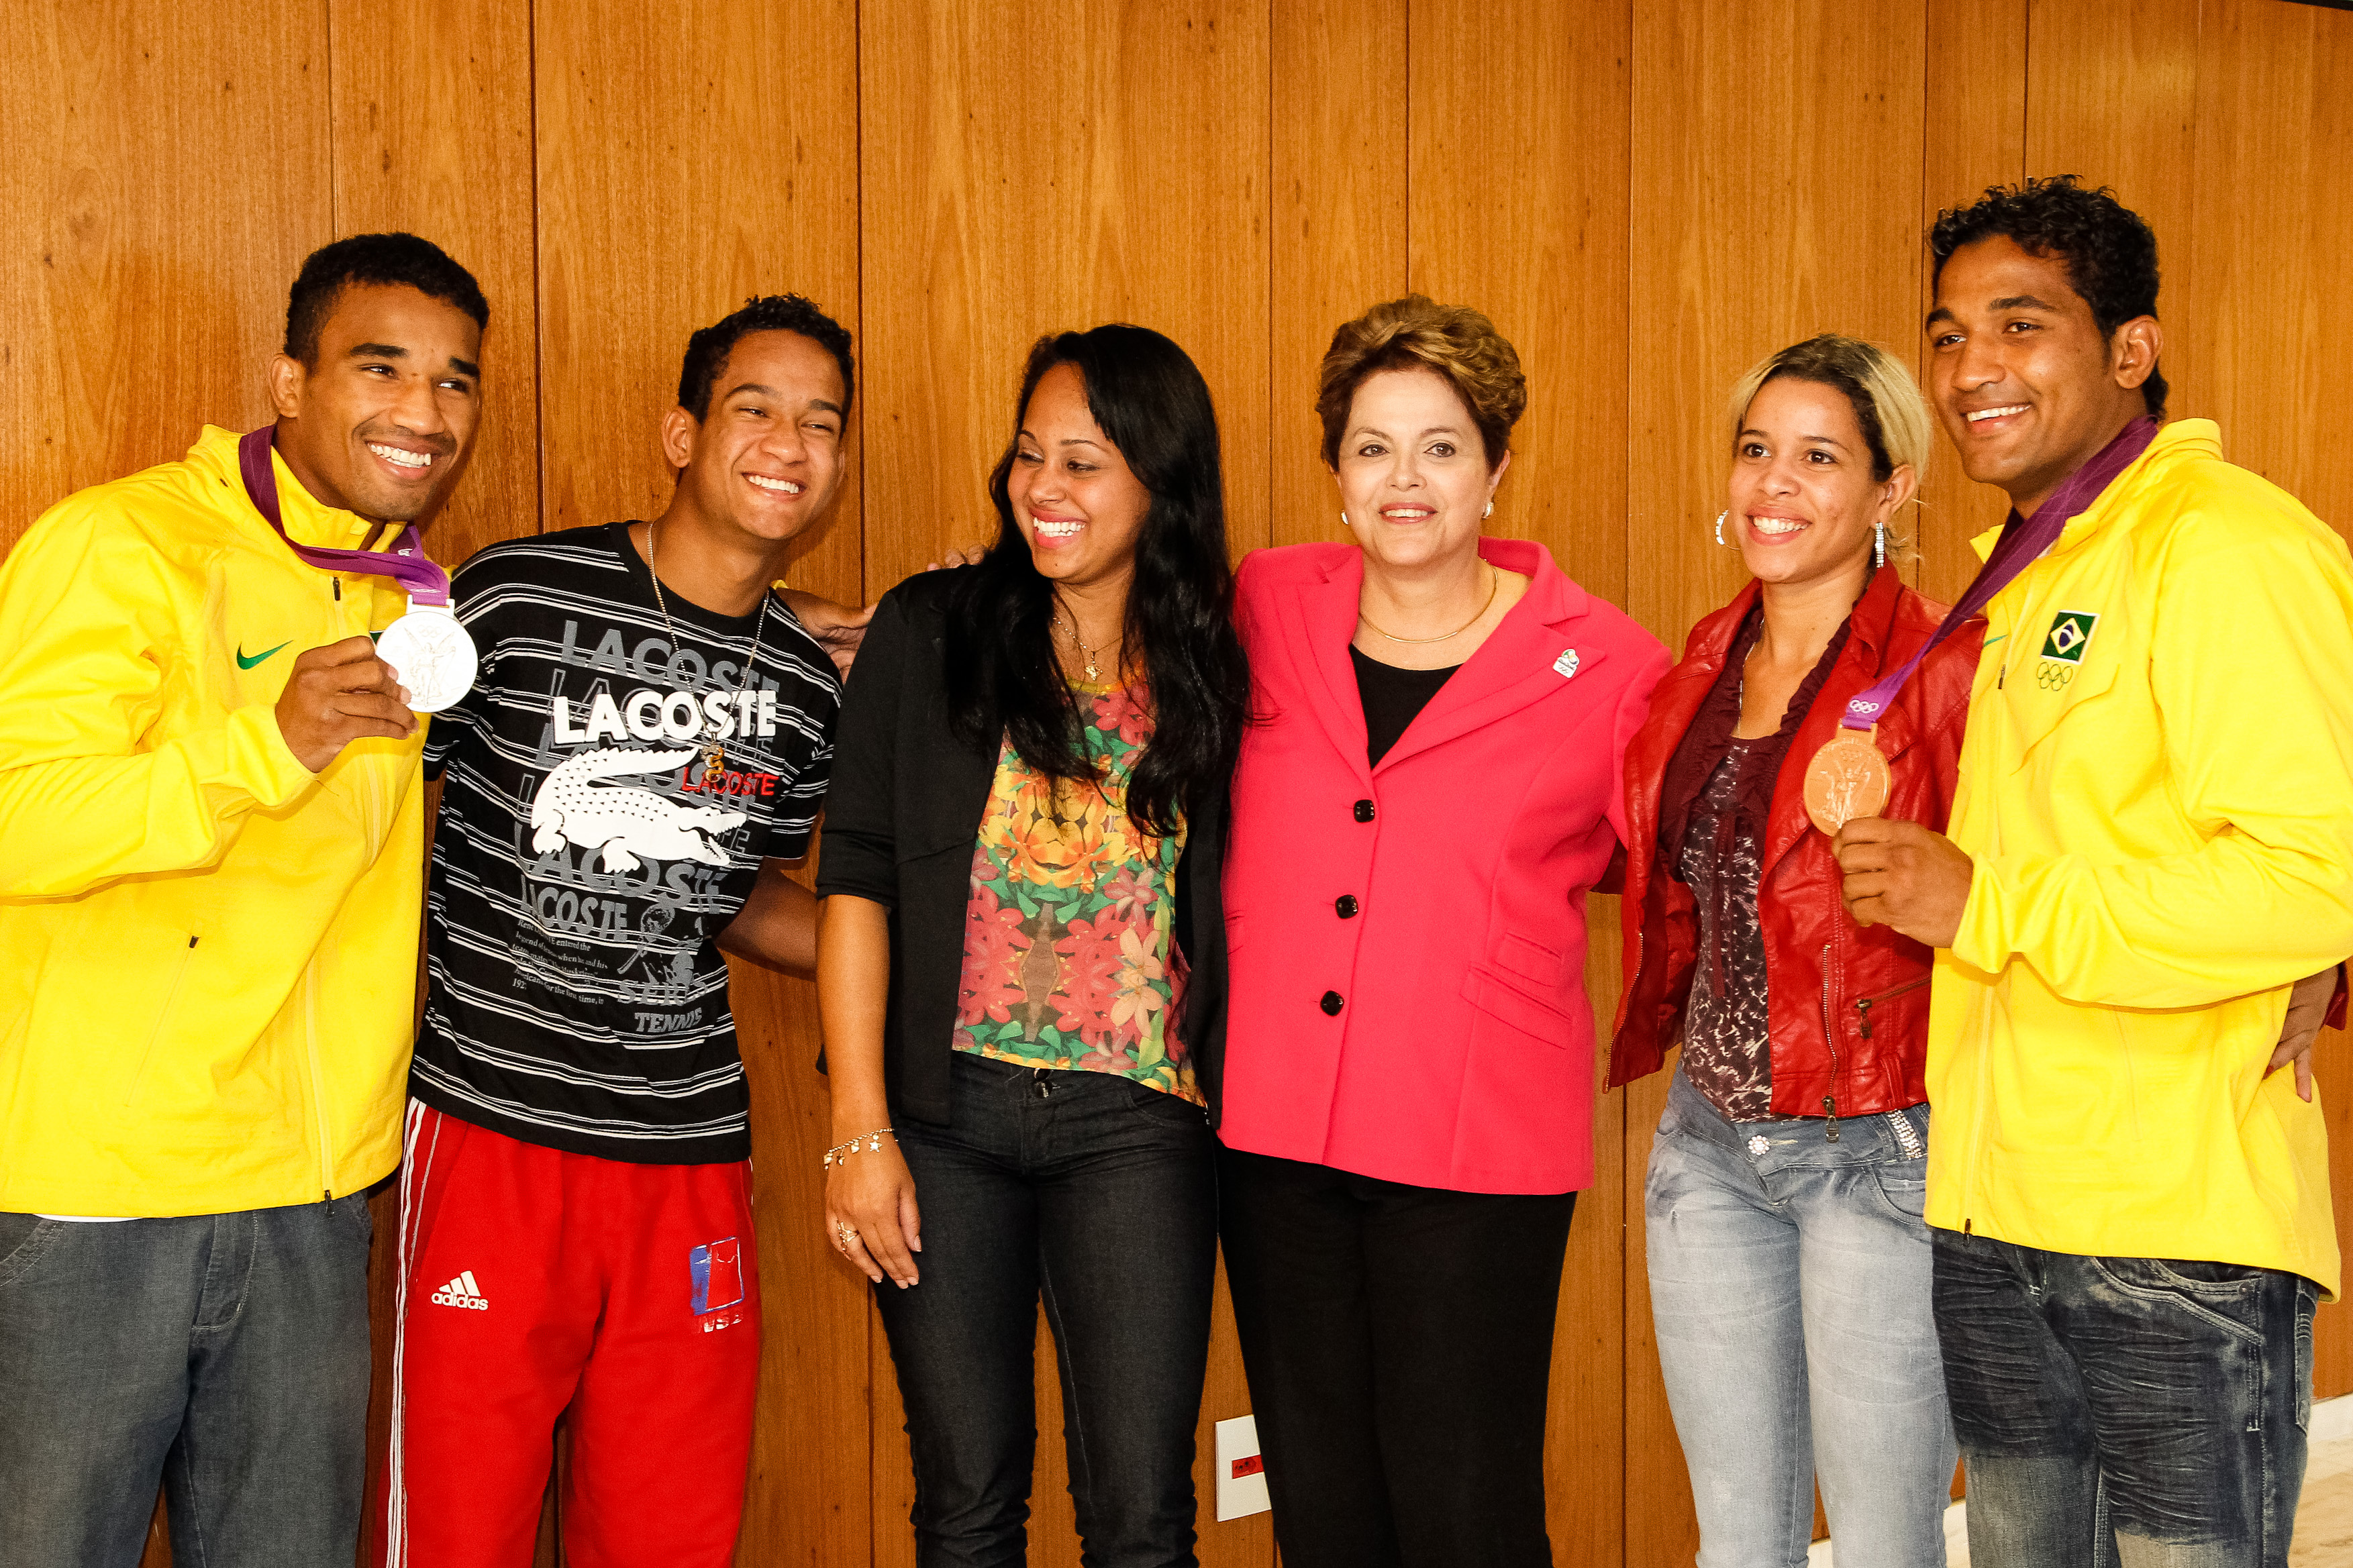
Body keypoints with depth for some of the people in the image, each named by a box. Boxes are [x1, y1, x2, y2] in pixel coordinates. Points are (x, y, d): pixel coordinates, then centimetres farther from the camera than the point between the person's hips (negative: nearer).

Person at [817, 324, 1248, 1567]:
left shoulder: (1213, 670, 4)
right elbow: (855, 881, -1)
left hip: (1135, 1124, 0)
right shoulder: (928, 631, 1)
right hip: (946, 1107, 0)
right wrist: (860, 1127, -7)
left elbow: (1223, 904, 9)